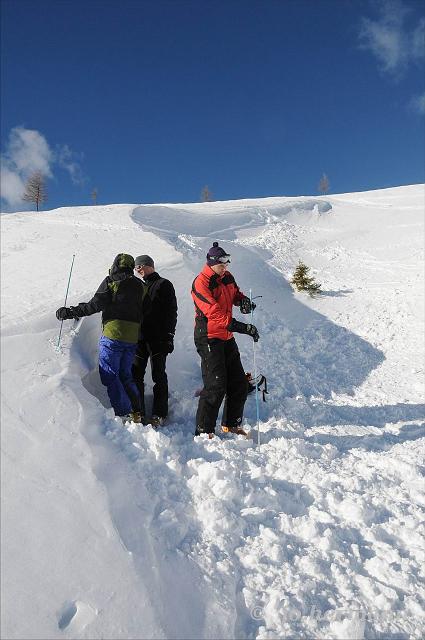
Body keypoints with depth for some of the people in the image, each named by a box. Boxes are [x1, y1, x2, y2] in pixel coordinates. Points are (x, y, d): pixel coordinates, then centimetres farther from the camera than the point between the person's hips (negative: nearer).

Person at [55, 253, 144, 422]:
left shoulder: (111, 282, -2)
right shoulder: (140, 285, 14)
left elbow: (95, 305, -7)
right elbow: (143, 312, 14)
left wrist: (69, 312, 1)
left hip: (113, 334, -6)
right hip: (133, 338, 6)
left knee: (109, 374, 0)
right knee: (125, 374, 15)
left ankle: (124, 413, -5)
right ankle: (136, 411, 10)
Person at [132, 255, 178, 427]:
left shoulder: (164, 284, 2)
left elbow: (171, 311, -5)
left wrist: (169, 336, -13)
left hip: (158, 337, -6)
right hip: (140, 337, 6)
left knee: (158, 375, -2)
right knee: (136, 374, 3)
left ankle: (159, 414, 3)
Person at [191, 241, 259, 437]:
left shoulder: (227, 277, 8)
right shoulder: (201, 283, -17)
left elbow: (235, 293, 27)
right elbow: (215, 314, -26)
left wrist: (243, 300, 0)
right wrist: (243, 327, -33)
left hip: (227, 338, 8)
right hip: (209, 338, -8)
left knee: (239, 383, 12)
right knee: (216, 386, -12)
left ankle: (231, 424, 27)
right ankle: (204, 431, 0)